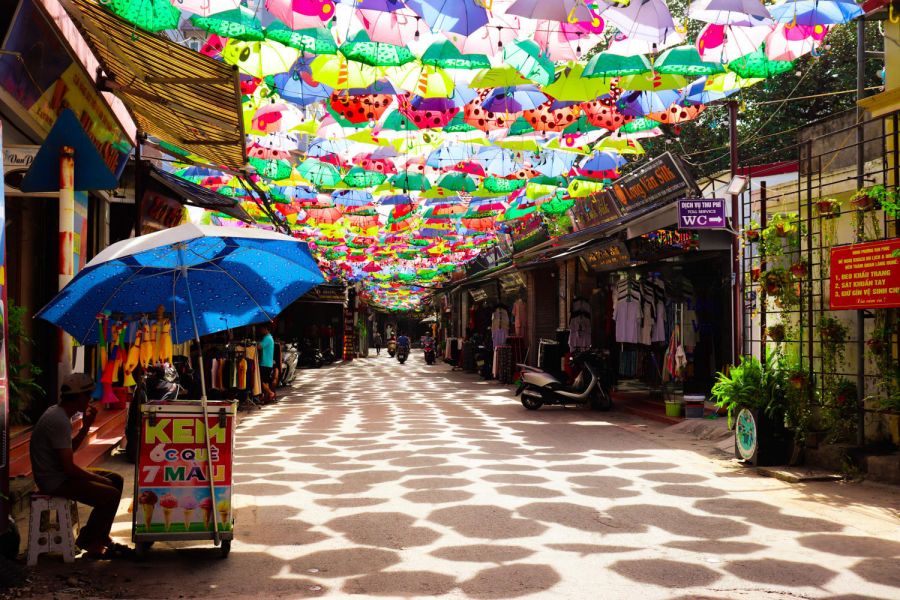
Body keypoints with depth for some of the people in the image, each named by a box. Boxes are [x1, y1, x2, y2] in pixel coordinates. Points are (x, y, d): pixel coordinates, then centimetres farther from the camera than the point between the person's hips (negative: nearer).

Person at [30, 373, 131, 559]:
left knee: (116, 480, 12)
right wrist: (98, 479, -13)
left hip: (59, 473, 11)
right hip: (55, 481, -11)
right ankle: (88, 543, 1)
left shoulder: (58, 413, 9)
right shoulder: (59, 421, -24)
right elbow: (69, 467, -25)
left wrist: (86, 426, 6)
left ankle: (100, 537, 16)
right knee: (110, 495, -19)